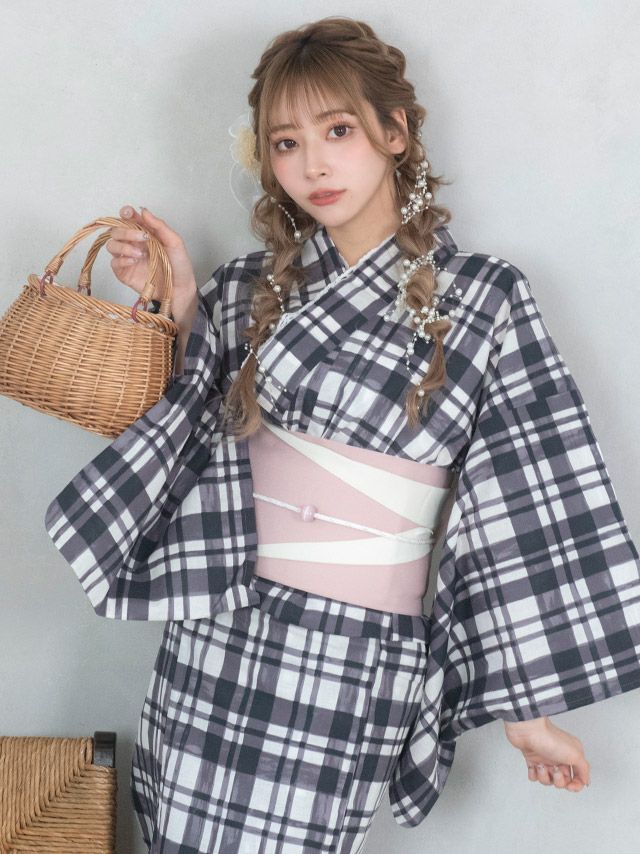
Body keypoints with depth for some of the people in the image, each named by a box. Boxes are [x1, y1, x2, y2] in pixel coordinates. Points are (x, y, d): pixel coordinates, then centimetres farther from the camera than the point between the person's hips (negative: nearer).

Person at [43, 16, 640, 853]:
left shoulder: (483, 300, -3)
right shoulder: (252, 290, 7)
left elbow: (525, 512, -4)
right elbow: (181, 433, 11)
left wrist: (529, 702, -4)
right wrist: (179, 308, -1)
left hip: (361, 660, -3)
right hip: (217, 637, 4)